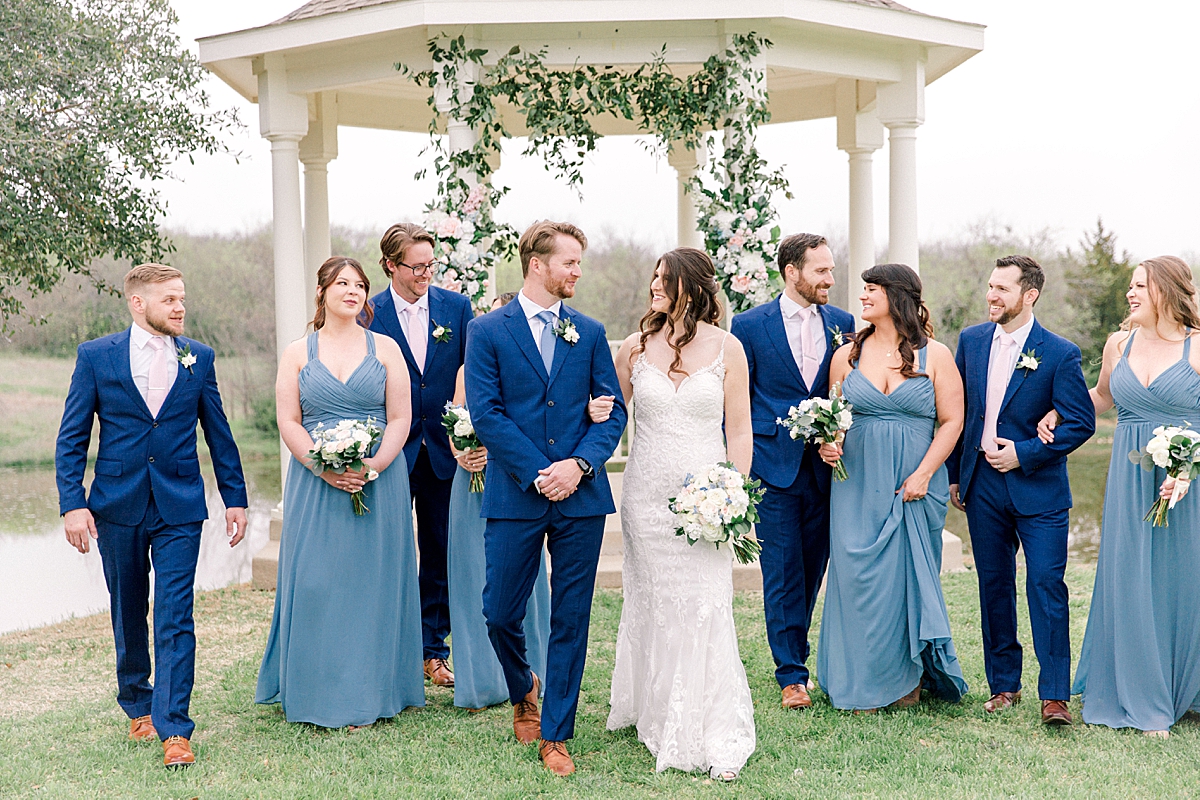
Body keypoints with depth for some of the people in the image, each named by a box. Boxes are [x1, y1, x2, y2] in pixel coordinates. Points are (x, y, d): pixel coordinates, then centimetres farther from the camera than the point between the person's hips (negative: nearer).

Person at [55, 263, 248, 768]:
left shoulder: (198, 358, 4)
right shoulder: (96, 356, 0)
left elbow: (218, 433, 9)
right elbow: (71, 439, 0)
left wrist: (234, 497, 7)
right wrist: (72, 503, -9)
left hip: (179, 507, 0)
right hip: (117, 506, 0)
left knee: (175, 618, -7)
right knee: (128, 615, 14)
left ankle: (173, 729, -5)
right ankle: (137, 705, 34)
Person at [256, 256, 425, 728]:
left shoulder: (385, 349, 6)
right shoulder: (297, 353, 7)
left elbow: (400, 419, 1)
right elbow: (288, 422, 1)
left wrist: (373, 467, -14)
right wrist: (324, 468, -14)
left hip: (379, 481, 0)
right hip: (314, 484, 0)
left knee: (373, 581, 2)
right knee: (315, 582, -1)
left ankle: (369, 694, 11)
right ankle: (319, 694, 9)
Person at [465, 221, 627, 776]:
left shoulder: (590, 333, 10)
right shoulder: (487, 331, 1)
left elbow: (612, 411, 6)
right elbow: (486, 413, -6)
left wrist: (578, 464, -11)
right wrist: (538, 474, -13)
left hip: (581, 499, 2)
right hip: (515, 497, -2)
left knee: (571, 620, 4)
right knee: (500, 613, 3)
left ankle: (555, 735, 15)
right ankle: (523, 692, 34)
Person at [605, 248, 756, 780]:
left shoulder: (727, 348, 1)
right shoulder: (634, 348, 4)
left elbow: (738, 430, 3)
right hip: (647, 496, 2)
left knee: (705, 611, -5)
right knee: (653, 607, 7)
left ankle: (717, 737, 3)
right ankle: (659, 719, 21)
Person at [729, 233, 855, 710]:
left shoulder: (842, 324, 7)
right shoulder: (750, 325, -1)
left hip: (825, 468, 3)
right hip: (773, 468, -3)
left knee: (813, 568, 10)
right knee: (783, 573, -1)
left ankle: (793, 649, 28)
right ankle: (791, 673, 7)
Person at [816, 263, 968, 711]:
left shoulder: (935, 355, 1)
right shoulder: (847, 355, 7)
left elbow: (951, 422, -2)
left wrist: (922, 476, -11)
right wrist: (827, 444, -9)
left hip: (916, 488, -2)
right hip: (858, 487, 2)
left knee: (910, 577, 3)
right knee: (860, 577, 0)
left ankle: (908, 678, 19)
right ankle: (865, 683, 11)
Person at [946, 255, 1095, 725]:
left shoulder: (1059, 353, -8)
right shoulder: (971, 341, 6)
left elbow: (1081, 423, -9)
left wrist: (1025, 453, -13)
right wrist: (954, 475, 10)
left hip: (1037, 487, -4)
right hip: (982, 484, 4)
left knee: (1046, 584, -7)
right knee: (993, 586, 10)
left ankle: (1055, 695, -1)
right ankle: (1004, 686, 21)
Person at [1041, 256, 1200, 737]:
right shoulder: (1119, 344, 7)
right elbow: (1102, 396, 25)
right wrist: (1056, 412, 13)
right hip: (1130, 481, 3)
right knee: (1132, 584, 4)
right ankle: (1144, 701, 15)